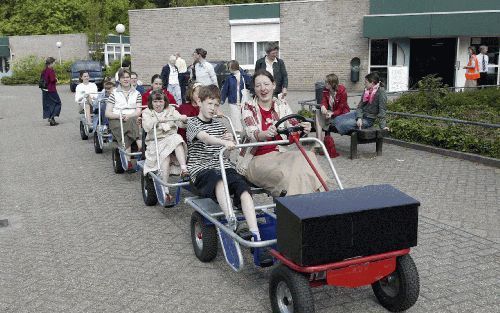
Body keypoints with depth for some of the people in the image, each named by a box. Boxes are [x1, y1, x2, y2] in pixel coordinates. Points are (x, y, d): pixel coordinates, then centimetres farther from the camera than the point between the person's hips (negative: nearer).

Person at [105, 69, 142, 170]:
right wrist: (119, 116, -14)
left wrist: (129, 116, -16)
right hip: (116, 121, 0)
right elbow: (107, 113, 5)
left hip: (132, 119, 0)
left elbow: (138, 111, 4)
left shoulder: (136, 94, 17)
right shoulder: (114, 93, 13)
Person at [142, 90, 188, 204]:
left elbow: (181, 123, -1)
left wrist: (184, 120, -25)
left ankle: (184, 168, -42)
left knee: (177, 138, -32)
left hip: (171, 139, 2)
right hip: (155, 142, -2)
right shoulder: (147, 112, 11)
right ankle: (165, 190, -37)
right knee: (164, 155, -32)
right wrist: (157, 120, -27)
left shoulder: (171, 110, 16)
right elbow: (146, 127, -9)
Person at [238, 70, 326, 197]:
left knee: (307, 157, -24)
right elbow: (252, 134, -21)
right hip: (255, 159, -4)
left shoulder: (282, 105, 8)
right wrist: (266, 134, -44)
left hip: (278, 154, 4)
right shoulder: (248, 108, -4)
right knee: (286, 175, -33)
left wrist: (303, 129, -29)